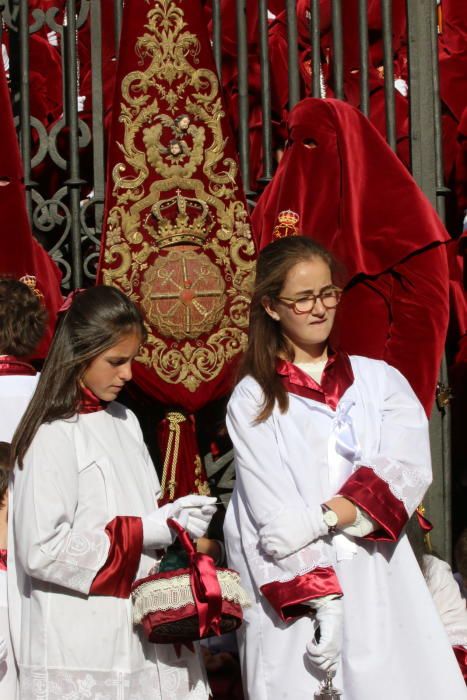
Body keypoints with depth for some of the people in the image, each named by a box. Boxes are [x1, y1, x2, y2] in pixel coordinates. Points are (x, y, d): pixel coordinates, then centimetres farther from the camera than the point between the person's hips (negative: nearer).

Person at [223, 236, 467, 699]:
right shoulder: (253, 400, 3)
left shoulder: (381, 381, 10)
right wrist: (322, 596, -16)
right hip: (295, 600, -2)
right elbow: (273, 513, -6)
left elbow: (407, 469, -5)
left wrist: (326, 516, -18)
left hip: (384, 590, 2)